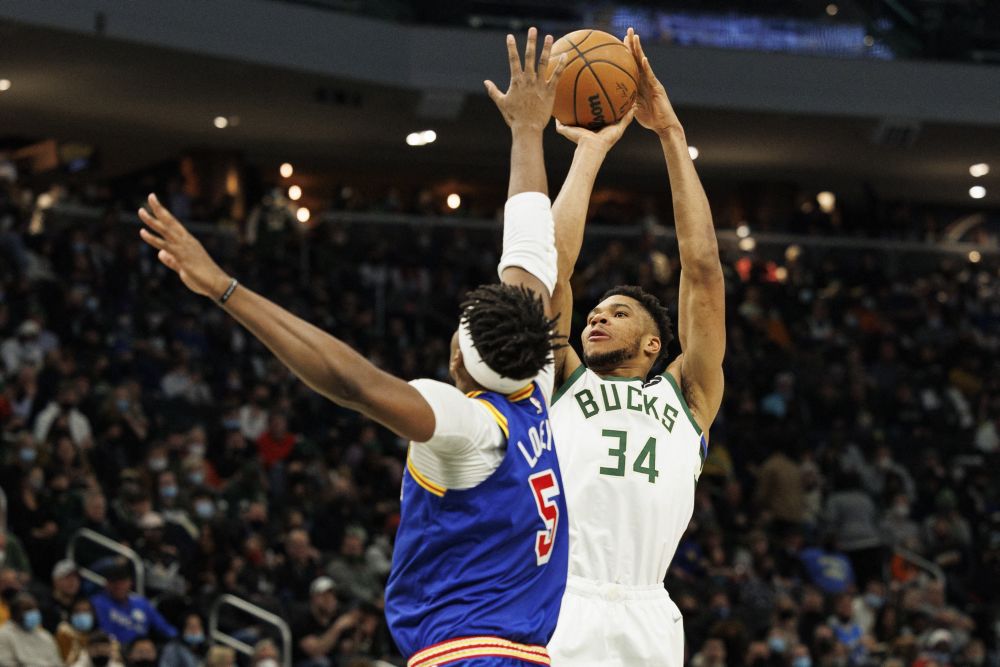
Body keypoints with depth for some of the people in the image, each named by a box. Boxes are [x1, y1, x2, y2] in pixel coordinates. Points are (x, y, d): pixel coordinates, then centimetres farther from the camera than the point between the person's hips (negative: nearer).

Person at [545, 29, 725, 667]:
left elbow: (703, 268, 20)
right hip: (555, 610, -1)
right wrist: (591, 150, 23)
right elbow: (553, 265, 16)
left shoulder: (685, 397, 24)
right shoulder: (560, 385, 24)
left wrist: (672, 134, 20)